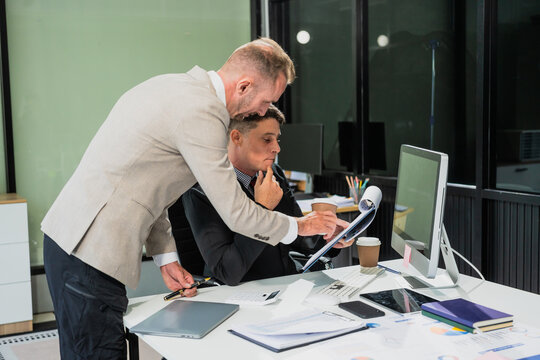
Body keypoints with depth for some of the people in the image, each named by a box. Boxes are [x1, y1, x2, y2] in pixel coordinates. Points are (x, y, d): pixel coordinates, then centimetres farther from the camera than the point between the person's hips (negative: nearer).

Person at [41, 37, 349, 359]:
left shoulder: (172, 86, 13)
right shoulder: (201, 112, -18)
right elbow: (236, 213, -13)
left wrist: (166, 257, 15)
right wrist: (301, 226, 4)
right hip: (91, 251, -10)